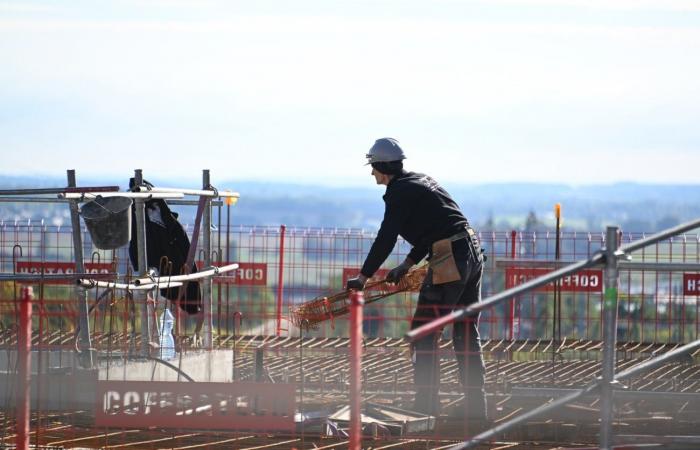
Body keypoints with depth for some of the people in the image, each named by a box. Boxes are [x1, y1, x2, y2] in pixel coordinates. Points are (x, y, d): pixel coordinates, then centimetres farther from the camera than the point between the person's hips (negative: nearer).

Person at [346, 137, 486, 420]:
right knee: (466, 334, 12)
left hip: (449, 261, -9)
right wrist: (407, 265, 26)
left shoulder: (400, 192, -7)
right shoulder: (421, 182, 21)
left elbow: (385, 239, -10)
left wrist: (363, 277, -3)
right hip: (473, 253, 9)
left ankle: (426, 403, -3)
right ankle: (475, 404, 13)